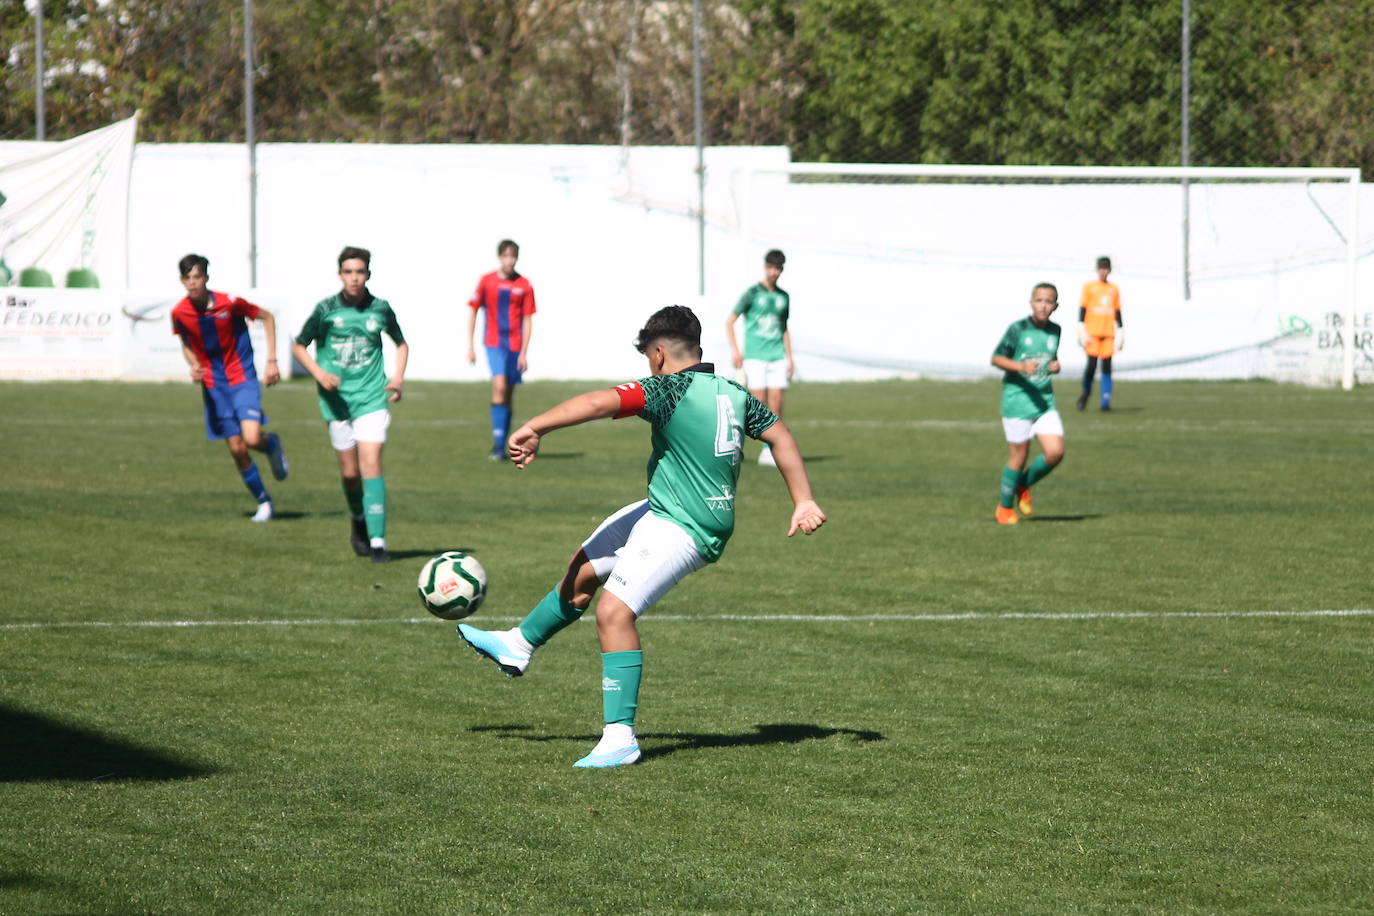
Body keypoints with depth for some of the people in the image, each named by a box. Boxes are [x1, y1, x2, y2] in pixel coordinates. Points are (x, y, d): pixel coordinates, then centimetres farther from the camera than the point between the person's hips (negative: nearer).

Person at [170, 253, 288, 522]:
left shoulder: (230, 303, -16)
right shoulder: (179, 312, -7)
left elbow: (267, 317, -1)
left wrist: (271, 361, -4)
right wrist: (194, 366, -9)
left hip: (243, 380, -3)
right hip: (213, 386, 3)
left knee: (251, 439, -21)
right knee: (236, 449, 1)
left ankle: (272, 445, 17)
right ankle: (263, 502, 20)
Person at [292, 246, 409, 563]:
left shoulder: (380, 309, 0)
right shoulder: (326, 309, -4)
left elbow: (401, 343, 18)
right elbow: (299, 347, 6)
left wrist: (398, 377, 3)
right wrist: (319, 374, -10)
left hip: (372, 398, 0)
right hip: (337, 400, 1)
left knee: (371, 465, -13)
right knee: (349, 472, 6)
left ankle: (377, 541, -15)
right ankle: (359, 523, 35)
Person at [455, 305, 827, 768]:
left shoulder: (670, 390, -20)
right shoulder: (733, 394, 5)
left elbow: (601, 402, -32)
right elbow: (780, 436, 13)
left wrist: (534, 428, -37)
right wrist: (804, 502, 17)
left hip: (681, 531, -10)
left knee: (615, 611, -16)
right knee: (584, 569, 20)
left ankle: (620, 738, -16)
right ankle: (518, 645, 37)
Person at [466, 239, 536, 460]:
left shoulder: (524, 286, 0)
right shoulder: (486, 281, 0)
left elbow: (527, 320, 2)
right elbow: (472, 311, 7)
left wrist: (524, 352, -4)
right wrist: (470, 345, 4)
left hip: (515, 345, 2)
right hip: (494, 343, -2)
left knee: (508, 394, 7)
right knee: (499, 386, -20)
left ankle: (501, 446, 16)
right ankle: (498, 442, -20)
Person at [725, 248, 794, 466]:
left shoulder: (783, 297, 14)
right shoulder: (752, 293, -1)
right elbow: (730, 320, 1)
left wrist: (790, 358, 17)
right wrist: (734, 349, -10)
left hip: (777, 356, 4)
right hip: (755, 356, -4)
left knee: (776, 402, -3)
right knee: (759, 402, -10)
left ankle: (770, 451, 2)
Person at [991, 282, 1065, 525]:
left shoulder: (1055, 331, 7)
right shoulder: (1018, 329, -9)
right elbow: (996, 359, -5)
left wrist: (1055, 366, 1)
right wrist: (1021, 366, -21)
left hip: (1045, 400, 5)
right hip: (1017, 398, -5)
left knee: (1055, 452, -8)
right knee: (1018, 456, -1)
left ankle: (1023, 486, 18)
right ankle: (1005, 507, 18)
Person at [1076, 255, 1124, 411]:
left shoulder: (1114, 289, 14)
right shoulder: (1089, 287, 5)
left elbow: (1117, 312, 18)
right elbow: (1082, 309, 1)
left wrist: (1120, 332, 14)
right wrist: (1082, 330, -7)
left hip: (1108, 333, 3)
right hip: (1092, 332, -3)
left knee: (1107, 366, -4)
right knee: (1091, 365, -8)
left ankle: (1105, 401, -6)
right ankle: (1086, 393, 15)